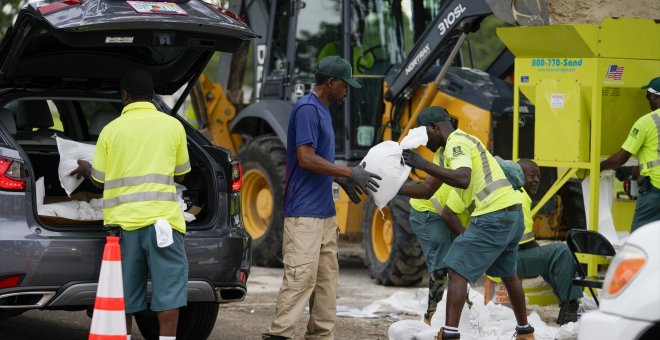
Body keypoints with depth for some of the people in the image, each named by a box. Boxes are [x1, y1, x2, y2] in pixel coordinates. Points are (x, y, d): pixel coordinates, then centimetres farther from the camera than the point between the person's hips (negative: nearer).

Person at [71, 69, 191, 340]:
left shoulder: (111, 130, 6)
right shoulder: (172, 126, 5)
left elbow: (99, 181, 12)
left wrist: (85, 169, 33)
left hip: (122, 220, 2)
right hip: (161, 217, -2)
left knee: (125, 291, 9)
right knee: (168, 287, -1)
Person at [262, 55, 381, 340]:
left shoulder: (322, 111, 17)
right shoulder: (307, 109, -14)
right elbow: (306, 158, -20)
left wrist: (342, 179, 16)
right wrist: (349, 174, -16)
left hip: (325, 210, 10)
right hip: (304, 212, -10)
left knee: (326, 276, 10)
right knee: (301, 275, -14)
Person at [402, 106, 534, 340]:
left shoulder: (456, 143, -8)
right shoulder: (462, 140, 24)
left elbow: (463, 179, -27)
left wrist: (424, 165, -27)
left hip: (493, 216, -10)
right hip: (512, 212, 10)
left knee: (457, 271, -9)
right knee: (508, 275, 25)